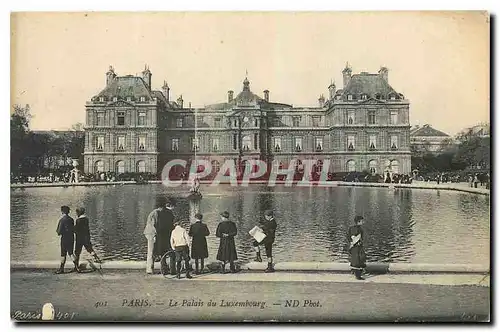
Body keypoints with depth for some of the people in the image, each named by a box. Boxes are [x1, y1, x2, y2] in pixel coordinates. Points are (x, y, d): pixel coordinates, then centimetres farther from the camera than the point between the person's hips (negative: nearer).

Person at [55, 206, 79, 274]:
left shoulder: (62, 219, -11)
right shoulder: (71, 219, 6)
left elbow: (59, 230, -12)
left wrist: (59, 232, 8)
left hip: (64, 238, -5)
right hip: (71, 238, 5)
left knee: (63, 254, 4)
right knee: (71, 253, 10)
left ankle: (61, 268, 10)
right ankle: (76, 266, -3)